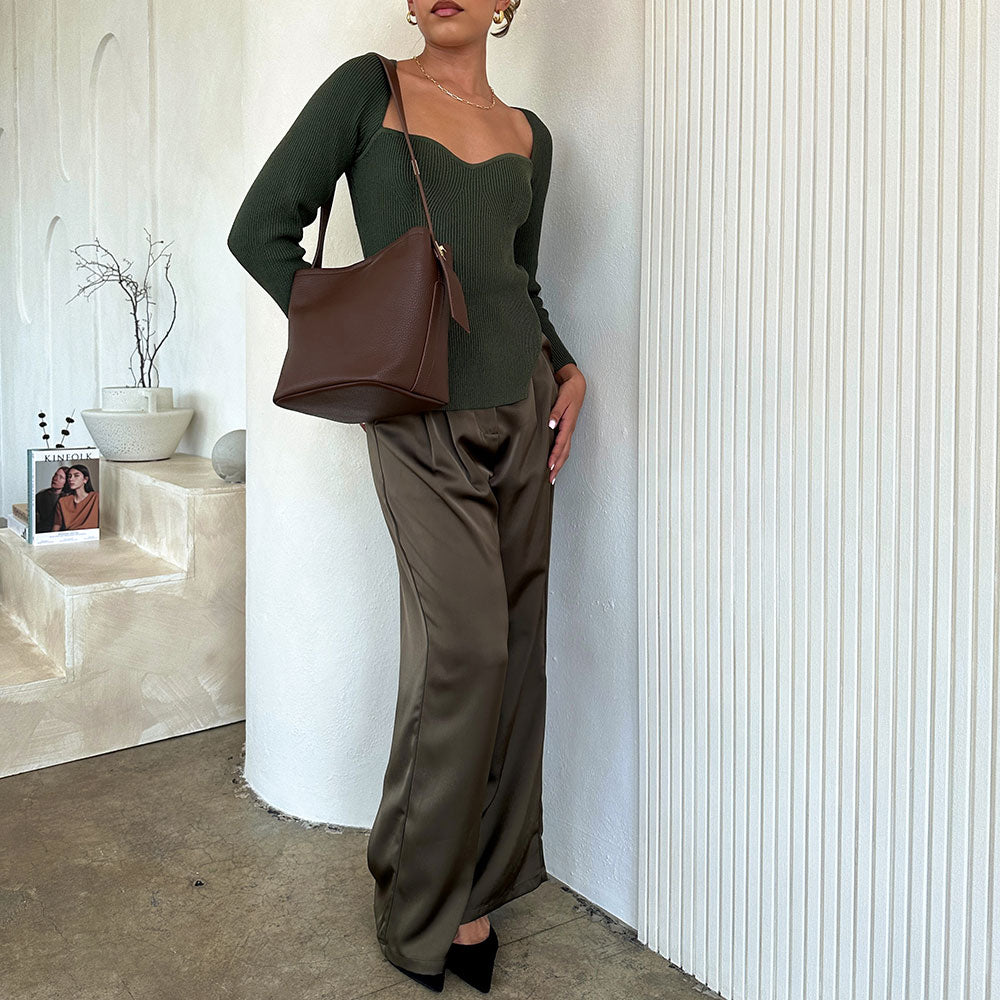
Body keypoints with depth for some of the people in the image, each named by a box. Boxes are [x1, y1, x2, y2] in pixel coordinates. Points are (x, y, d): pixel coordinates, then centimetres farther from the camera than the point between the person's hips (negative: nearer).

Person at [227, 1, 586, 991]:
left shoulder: (527, 135, 15)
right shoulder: (368, 89, 3)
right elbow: (262, 229, 0)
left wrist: (566, 368, 7)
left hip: (519, 404, 5)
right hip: (418, 418, -5)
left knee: (512, 644, 6)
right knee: (463, 641, -9)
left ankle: (478, 877, 25)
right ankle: (422, 903, 13)